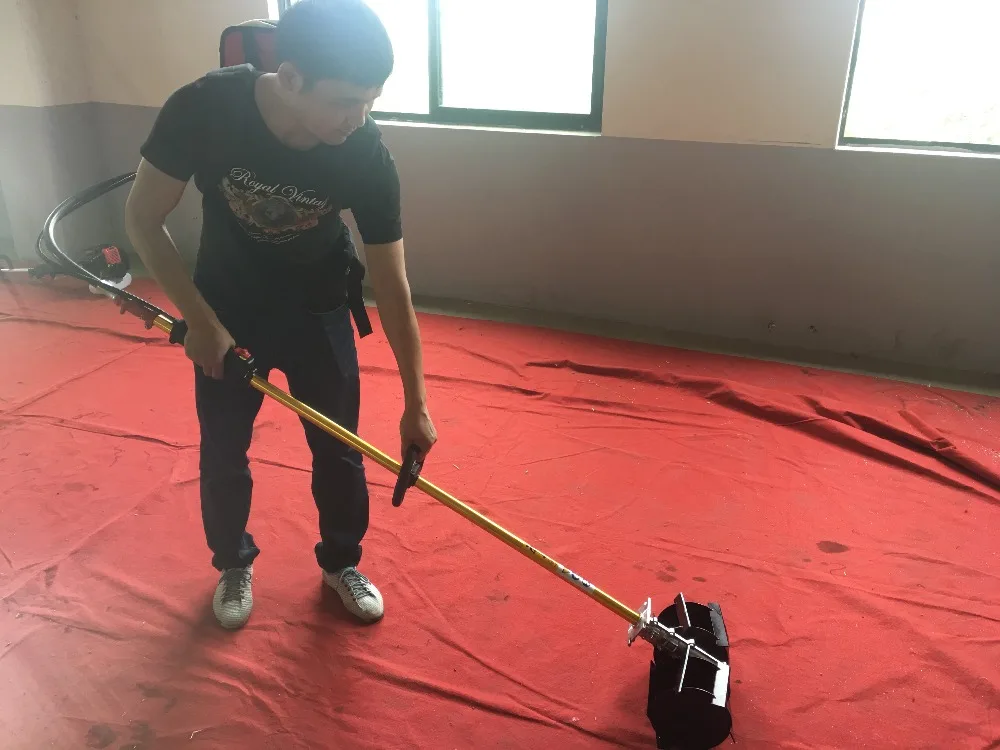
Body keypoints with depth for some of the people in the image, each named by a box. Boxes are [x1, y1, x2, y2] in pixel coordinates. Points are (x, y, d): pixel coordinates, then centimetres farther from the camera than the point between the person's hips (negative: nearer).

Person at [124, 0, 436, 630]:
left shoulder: (367, 155, -27)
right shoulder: (203, 109, -29)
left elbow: (392, 284, -20)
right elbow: (144, 218, -15)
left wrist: (416, 403, -17)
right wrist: (201, 320, -20)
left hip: (318, 309, 1)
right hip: (226, 307, 0)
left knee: (338, 447, 8)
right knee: (223, 450, 10)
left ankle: (342, 563, 34)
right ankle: (234, 564, 37)